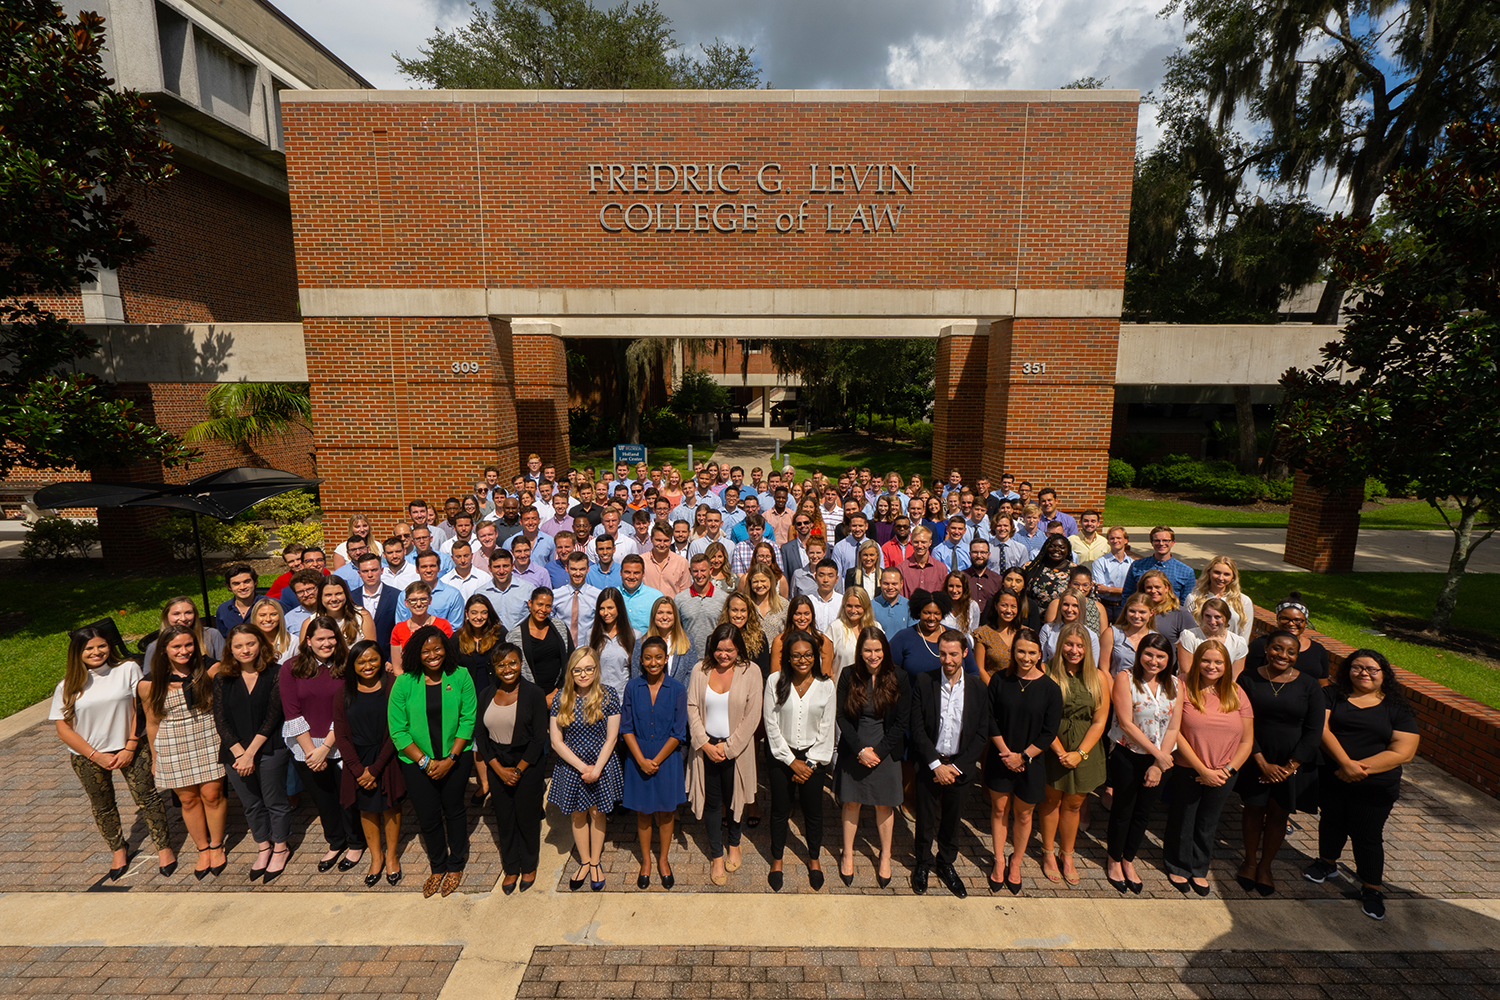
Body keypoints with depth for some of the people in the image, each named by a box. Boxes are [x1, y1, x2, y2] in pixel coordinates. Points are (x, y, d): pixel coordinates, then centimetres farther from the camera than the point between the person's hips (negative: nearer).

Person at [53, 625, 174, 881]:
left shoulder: (128, 669, -9)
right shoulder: (68, 686, -5)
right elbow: (63, 728, -2)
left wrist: (130, 748, -11)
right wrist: (96, 756, -10)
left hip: (131, 747, -2)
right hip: (88, 755, 2)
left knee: (147, 797, 1)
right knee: (102, 807, 16)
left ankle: (164, 846, 18)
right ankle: (119, 849, 39)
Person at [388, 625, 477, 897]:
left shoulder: (460, 677, -10)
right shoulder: (404, 683, -10)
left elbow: (468, 720, -8)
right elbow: (398, 731, -8)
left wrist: (451, 758, -13)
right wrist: (425, 762, -12)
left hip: (455, 758, 0)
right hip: (416, 761, 1)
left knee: (454, 810, 14)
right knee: (428, 818, 11)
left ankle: (455, 866, 37)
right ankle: (437, 867, 38)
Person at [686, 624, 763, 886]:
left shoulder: (750, 672, -9)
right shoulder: (700, 670, -3)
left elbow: (752, 716, -10)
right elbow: (692, 707, -2)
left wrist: (728, 746, -12)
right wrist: (704, 743, -11)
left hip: (736, 748, -1)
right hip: (706, 747, 1)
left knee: (735, 798, 14)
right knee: (712, 801, 9)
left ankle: (734, 844, 40)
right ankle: (716, 856, 28)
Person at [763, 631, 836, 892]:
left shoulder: (825, 685, -8)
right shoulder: (775, 681, -11)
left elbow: (827, 729, -3)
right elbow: (771, 725, -9)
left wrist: (811, 763, -6)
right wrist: (791, 761, -9)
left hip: (814, 757, 1)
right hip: (782, 755, -1)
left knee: (813, 810, 13)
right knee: (780, 810, 12)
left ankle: (814, 858, 38)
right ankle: (777, 859, 35)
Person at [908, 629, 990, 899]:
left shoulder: (977, 687, -6)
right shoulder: (923, 683, -10)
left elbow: (982, 734, -3)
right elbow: (917, 729, -9)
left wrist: (957, 767, -9)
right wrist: (936, 764, -13)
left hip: (960, 767, 1)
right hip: (930, 764, -1)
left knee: (952, 819, 17)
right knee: (926, 819, 11)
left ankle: (946, 864, 41)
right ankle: (922, 864, 35)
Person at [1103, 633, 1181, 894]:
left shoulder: (1175, 685, -1)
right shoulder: (1125, 678, -13)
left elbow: (1173, 728, -3)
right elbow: (1126, 723, -16)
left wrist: (1158, 764, -9)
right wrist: (1157, 753, -16)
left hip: (1160, 759, 4)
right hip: (1127, 756, -3)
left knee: (1143, 812, 15)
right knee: (1123, 810, 10)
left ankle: (1128, 861, 35)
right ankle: (1114, 860, 31)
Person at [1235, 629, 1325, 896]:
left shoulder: (1309, 686, -4)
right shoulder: (1248, 680, -6)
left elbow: (1314, 731, -5)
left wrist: (1290, 767, -10)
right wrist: (1263, 763, -13)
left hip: (1293, 765, 0)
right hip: (1256, 761, 0)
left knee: (1279, 814, 10)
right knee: (1254, 809, 10)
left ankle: (1265, 866, 30)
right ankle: (1250, 861, 30)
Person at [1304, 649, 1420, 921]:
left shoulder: (1397, 709, -3)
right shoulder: (1332, 696, -1)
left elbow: (1404, 753, -10)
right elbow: (1322, 728, -12)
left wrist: (1360, 767, -18)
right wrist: (1346, 763, -23)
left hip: (1374, 787, -1)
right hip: (1331, 779, 1)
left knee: (1367, 835, 7)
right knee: (1331, 822, 18)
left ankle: (1372, 889, 25)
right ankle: (1327, 863, 40)